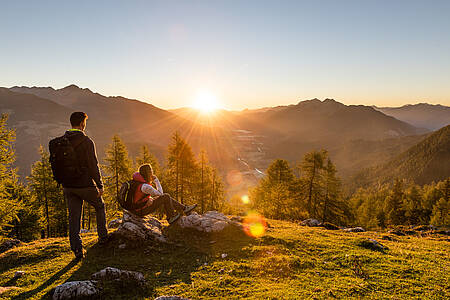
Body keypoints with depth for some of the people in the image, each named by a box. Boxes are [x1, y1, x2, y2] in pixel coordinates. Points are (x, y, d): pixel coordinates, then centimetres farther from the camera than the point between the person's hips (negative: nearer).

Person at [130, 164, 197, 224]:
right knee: (166, 197, -13)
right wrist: (156, 181, -5)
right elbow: (160, 193, -16)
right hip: (141, 211, -9)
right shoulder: (145, 186, -26)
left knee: (166, 197, 8)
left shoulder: (138, 181, 2)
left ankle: (184, 208, 13)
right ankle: (171, 217, 5)